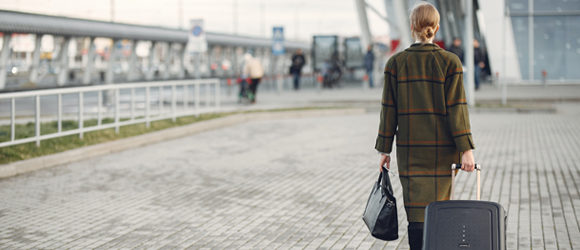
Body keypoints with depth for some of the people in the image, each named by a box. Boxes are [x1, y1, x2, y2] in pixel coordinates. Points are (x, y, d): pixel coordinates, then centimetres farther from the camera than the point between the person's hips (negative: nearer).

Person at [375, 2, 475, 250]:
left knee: (417, 209, 4)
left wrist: (384, 149, 7)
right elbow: (456, 108, -9)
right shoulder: (449, 62, -5)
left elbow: (389, 109, 0)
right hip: (442, 149, -1)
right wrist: (465, 149, -7)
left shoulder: (396, 63, -1)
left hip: (410, 149, 1)